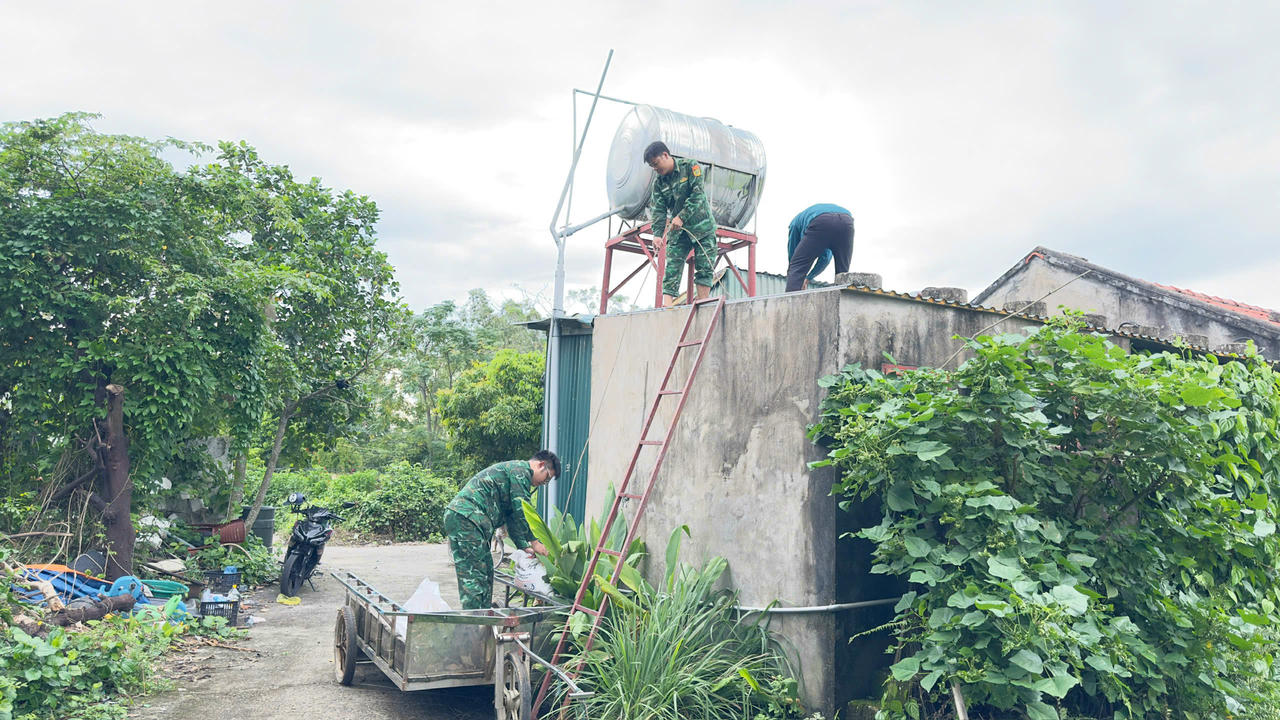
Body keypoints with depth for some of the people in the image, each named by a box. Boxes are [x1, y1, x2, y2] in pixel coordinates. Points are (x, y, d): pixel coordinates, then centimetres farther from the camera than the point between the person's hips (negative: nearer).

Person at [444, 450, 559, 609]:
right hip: (467, 518, -11)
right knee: (473, 576, -10)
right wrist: (533, 541, -3)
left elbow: (512, 516, 26)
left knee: (485, 572, 13)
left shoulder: (512, 469, 28)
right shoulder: (521, 469, -4)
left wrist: (524, 547, 19)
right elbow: (522, 510, -11)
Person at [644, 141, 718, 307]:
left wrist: (682, 217, -24)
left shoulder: (690, 167, -7)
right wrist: (657, 234, -15)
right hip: (678, 230, 4)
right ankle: (667, 304, -16)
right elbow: (659, 210, -1)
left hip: (702, 226, -4)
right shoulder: (658, 183, 5)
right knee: (672, 266, -8)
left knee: (704, 267, -5)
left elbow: (698, 195, -17)